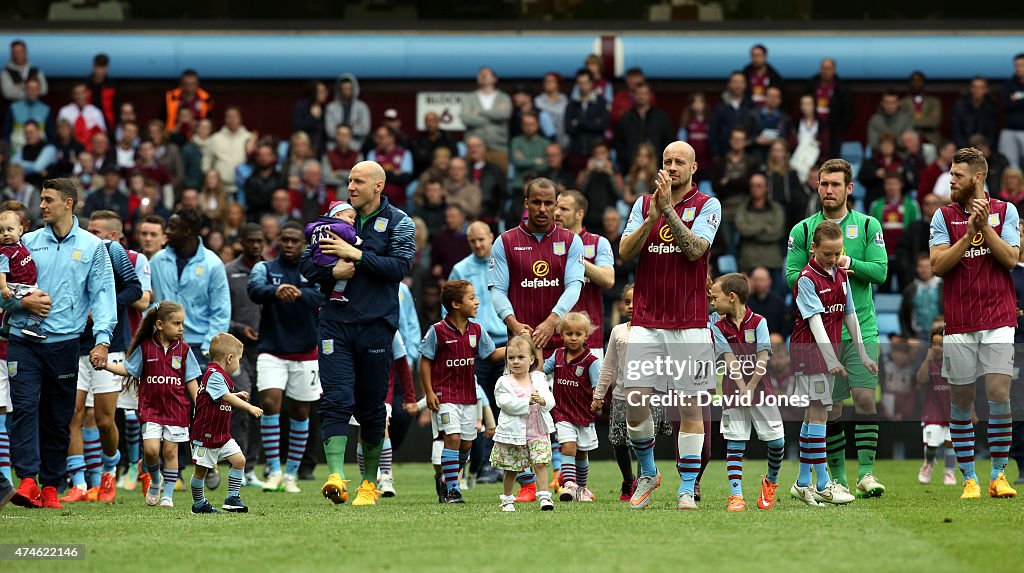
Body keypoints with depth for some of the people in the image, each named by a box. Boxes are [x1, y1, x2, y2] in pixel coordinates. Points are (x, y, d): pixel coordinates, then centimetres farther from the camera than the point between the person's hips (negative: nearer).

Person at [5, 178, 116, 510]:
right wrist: (24, 302, -7)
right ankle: (28, 480, -21)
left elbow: (102, 294, 1)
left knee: (58, 417, 5)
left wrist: (102, 339, -9)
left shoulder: (92, 247, 5)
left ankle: (50, 487, 12)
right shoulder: (28, 243, 10)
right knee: (24, 407, -14)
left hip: (65, 343, -1)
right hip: (24, 342, 1)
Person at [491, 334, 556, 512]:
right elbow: (507, 403, -19)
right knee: (511, 469, 8)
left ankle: (544, 497, -7)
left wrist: (542, 400, -25)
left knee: (540, 463, -10)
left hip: (537, 431, 1)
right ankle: (507, 499, 23)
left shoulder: (539, 378, 5)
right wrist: (528, 402, -26)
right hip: (513, 431, -1)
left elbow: (550, 401, -2)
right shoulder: (504, 383, -5)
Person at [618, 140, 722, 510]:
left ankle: (687, 489, 6)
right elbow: (625, 251, 0)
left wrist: (668, 209, -19)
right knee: (635, 403, -6)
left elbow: (695, 249, -13)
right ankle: (648, 473, 16)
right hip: (646, 323, 2)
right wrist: (651, 217, -13)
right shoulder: (644, 203, 10)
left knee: (690, 409, -1)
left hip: (689, 323, -2)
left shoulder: (707, 205, 1)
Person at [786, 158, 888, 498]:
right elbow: (791, 275, 3)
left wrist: (847, 262, -15)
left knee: (864, 397, -12)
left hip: (861, 327, -1)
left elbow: (880, 271, -2)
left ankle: (866, 473, -11)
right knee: (829, 406, 3)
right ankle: (837, 477, 11)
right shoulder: (803, 230, 6)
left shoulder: (868, 226, 5)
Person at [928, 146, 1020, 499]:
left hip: (998, 320, -1)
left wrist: (985, 227, -15)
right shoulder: (943, 216, 5)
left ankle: (999, 475, 3)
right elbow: (938, 265, -5)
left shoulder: (1005, 211, 4)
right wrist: (968, 235, -15)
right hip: (958, 321, 1)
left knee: (999, 394, -9)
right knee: (960, 400, 2)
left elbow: (1010, 258, -6)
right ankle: (969, 478, 10)